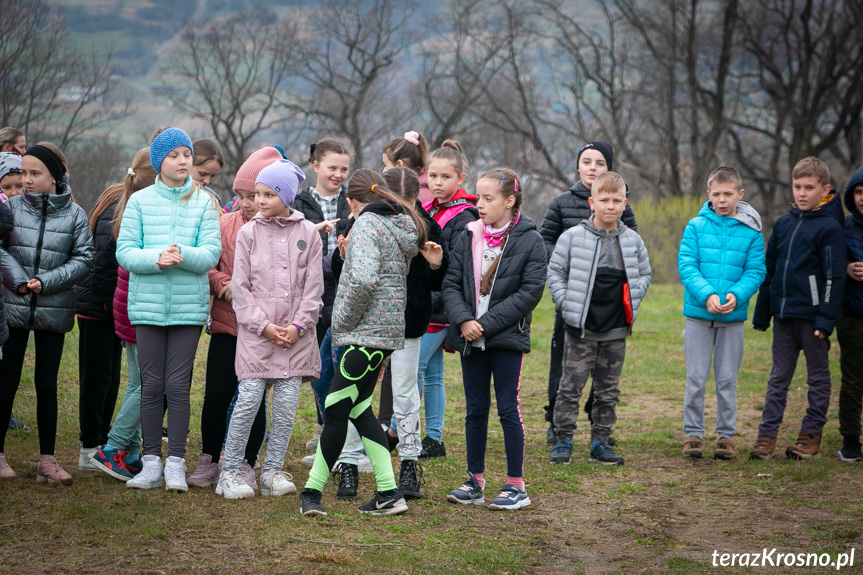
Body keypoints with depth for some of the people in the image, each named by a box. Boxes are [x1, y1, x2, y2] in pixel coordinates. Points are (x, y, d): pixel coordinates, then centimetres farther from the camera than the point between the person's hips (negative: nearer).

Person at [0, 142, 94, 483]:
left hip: (54, 311, 0)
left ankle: (47, 460, 13)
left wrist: (46, 281, -13)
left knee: (47, 384, 6)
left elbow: (84, 259, -3)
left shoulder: (74, 214, -1)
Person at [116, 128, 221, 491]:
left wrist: (183, 254, -23)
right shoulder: (140, 201, 4)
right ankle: (151, 464, 10)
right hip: (148, 305, 1)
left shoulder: (204, 202, 4)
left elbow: (212, 253, -3)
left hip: (188, 307, 0)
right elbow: (124, 251, -1)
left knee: (177, 385, -2)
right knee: (152, 384, 3)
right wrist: (157, 258, -20)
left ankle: (176, 464, 4)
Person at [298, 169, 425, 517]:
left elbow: (364, 279, -25)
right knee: (358, 408, 12)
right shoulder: (402, 227, 17)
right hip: (386, 332, 9)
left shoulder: (366, 224, -11)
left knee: (335, 410, -5)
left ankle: (312, 491, -1)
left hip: (365, 333, -9)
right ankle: (387, 494, 11)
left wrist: (344, 320, -14)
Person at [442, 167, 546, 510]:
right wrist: (463, 320, -13)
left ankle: (516, 486, 7)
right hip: (470, 339, 4)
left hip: (508, 339, -4)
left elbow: (530, 292, -11)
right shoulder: (468, 237, 6)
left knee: (508, 409, -2)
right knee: (475, 410, 10)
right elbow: (451, 284, 5)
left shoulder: (529, 240, -6)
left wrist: (486, 323, -15)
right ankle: (475, 482, 18)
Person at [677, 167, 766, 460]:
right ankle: (692, 433, 13)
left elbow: (756, 270, -1)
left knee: (727, 380, 6)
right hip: (698, 314, -1)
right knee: (696, 378, 2)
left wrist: (736, 295, -18)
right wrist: (706, 294, -20)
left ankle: (726, 434, 17)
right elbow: (686, 265, -5)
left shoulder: (751, 231, 2)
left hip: (733, 316, 1)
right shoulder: (696, 226, 0)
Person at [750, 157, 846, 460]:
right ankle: (767, 435, 8)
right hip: (783, 315, 5)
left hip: (812, 315, -5)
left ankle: (811, 435, 14)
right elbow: (769, 271, 15)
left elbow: (834, 276, -11)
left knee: (818, 377, 7)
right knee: (778, 378, 7)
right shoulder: (783, 224, 10)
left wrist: (826, 319, -16)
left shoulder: (830, 227, -8)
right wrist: (762, 314, 13)